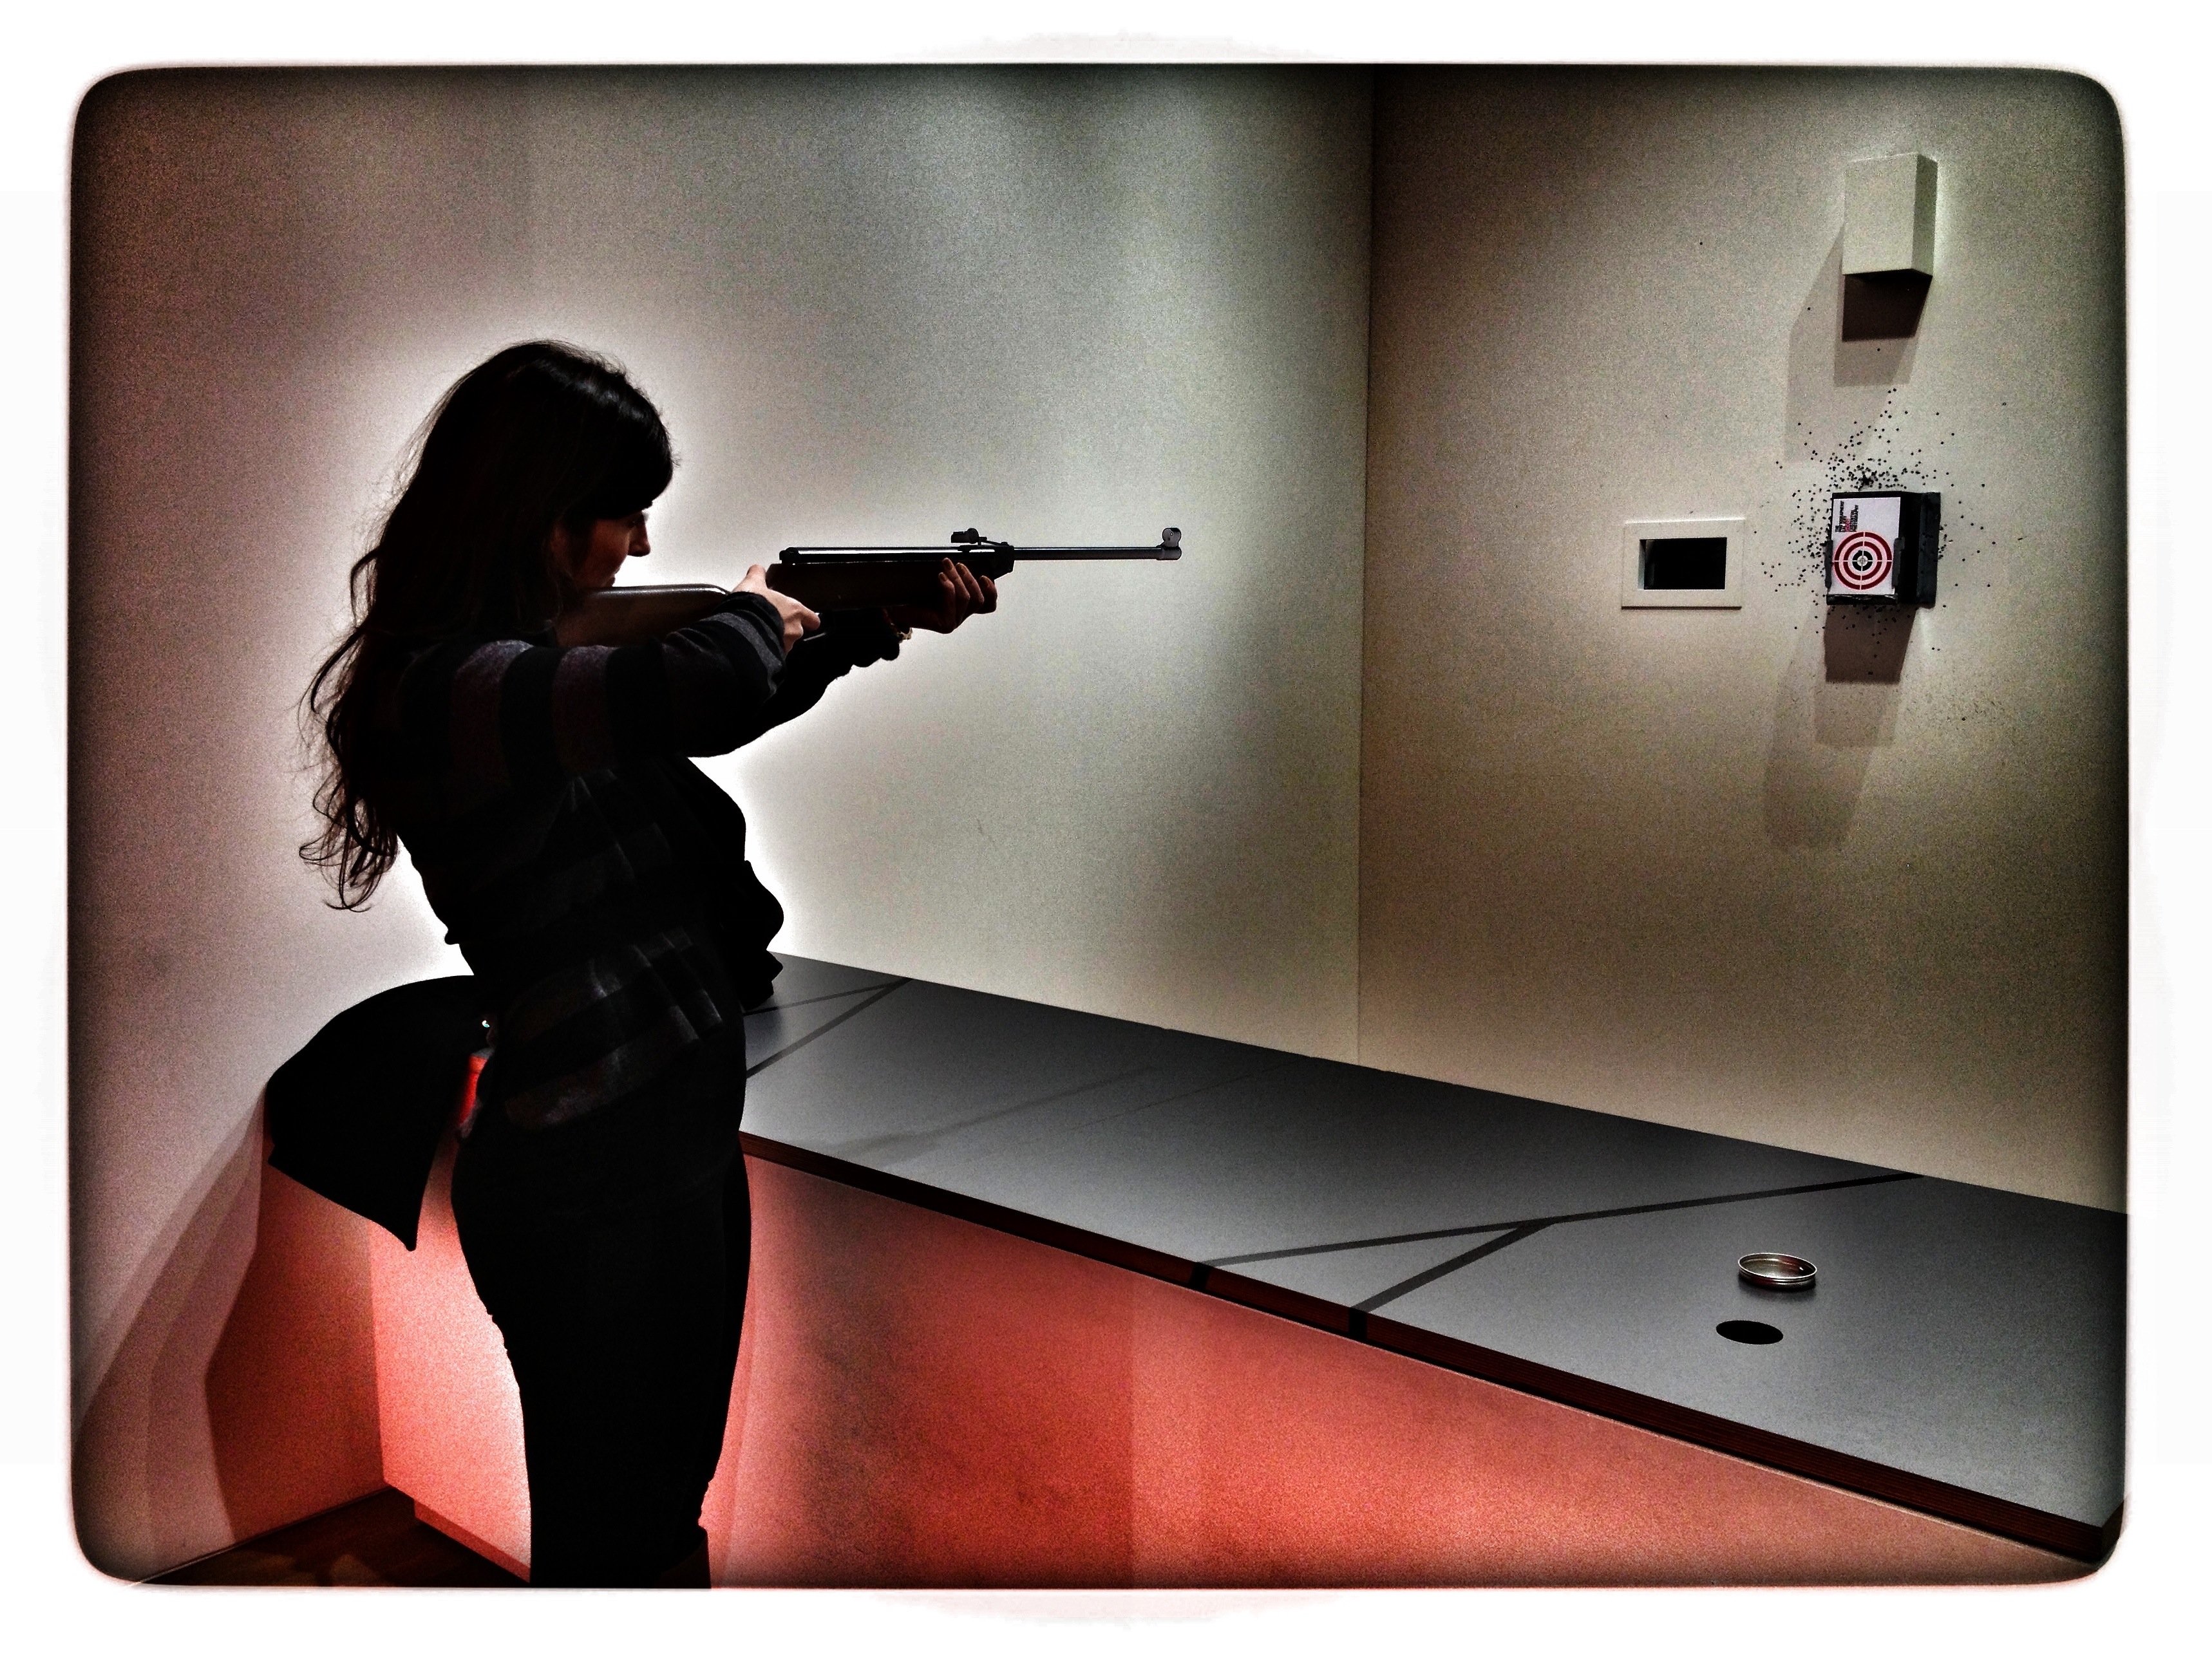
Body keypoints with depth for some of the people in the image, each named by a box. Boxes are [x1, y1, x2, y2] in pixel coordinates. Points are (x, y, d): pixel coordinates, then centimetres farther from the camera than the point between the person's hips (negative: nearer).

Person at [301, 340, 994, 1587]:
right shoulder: (451, 684, -23)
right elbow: (700, 691, -38)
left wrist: (884, 622, 13)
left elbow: (713, 720, 21)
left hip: (683, 1134, 9)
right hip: (591, 1175, -9)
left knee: (674, 1484, 26)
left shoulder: (544, 647, 6)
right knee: (611, 1526, 11)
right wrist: (758, 608, -16)